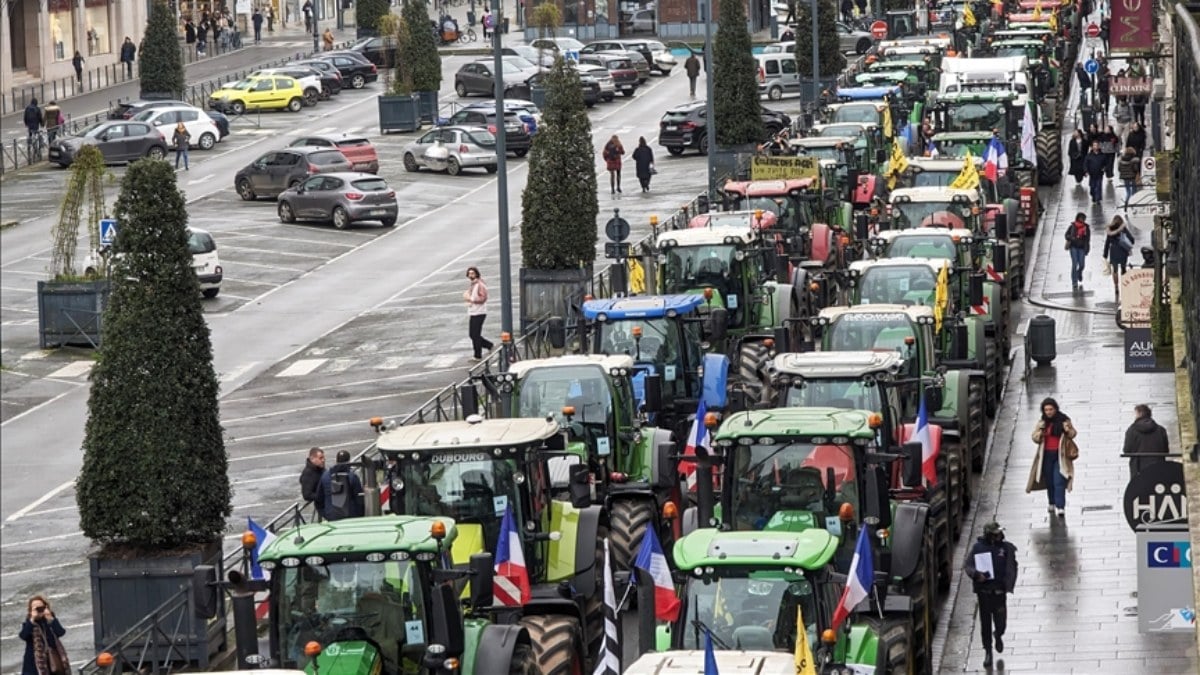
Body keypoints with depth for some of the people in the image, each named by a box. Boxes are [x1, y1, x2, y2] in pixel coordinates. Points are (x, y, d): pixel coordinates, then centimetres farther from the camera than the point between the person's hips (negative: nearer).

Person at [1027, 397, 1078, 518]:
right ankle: (1052, 503, 28)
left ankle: (1060, 507, -14)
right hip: (1047, 455, 3)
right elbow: (1035, 438, 3)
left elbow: (1073, 434, 5)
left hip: (1060, 455, -3)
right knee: (1049, 480, 11)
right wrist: (1040, 433, -19)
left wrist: (1068, 431, -18)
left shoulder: (1064, 420, -5)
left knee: (1059, 481, -12)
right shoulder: (1042, 422, 2)